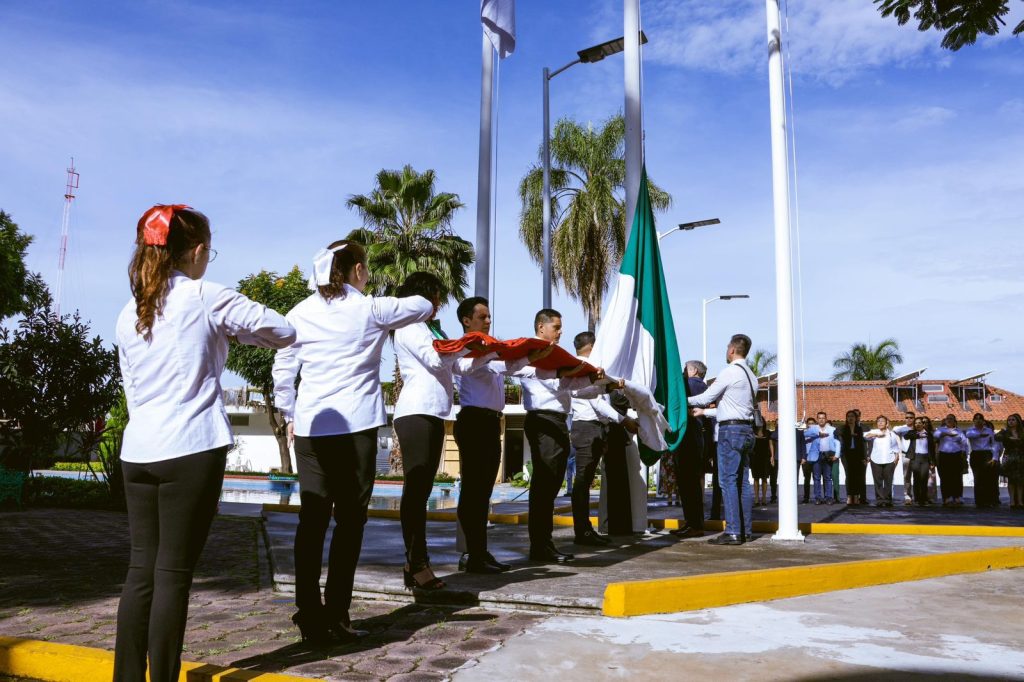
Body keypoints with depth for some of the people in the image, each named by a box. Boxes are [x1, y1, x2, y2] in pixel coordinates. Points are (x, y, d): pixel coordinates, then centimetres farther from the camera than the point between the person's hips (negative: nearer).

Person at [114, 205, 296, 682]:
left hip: (138, 452, 6)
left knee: (141, 569, 11)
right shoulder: (206, 298, -5)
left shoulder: (128, 315, 13)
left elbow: (132, 388, 17)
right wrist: (230, 329, 15)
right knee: (173, 573, 0)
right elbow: (284, 332, -1)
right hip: (191, 451, -6)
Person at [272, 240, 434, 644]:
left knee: (312, 519, 6)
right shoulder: (370, 309, 1)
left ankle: (310, 617, 7)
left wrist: (289, 414, 18)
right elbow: (424, 307, 16)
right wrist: (425, 304, 38)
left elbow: (282, 371, 8)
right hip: (356, 426, -3)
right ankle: (335, 616, 6)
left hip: (310, 427, 3)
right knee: (349, 521, 5)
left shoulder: (300, 313, 7)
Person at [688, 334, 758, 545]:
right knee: (743, 481, 10)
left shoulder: (729, 372, -10)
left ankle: (733, 532, -9)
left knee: (728, 481, -8)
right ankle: (746, 530, 13)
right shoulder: (751, 376, 17)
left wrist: (684, 400, 12)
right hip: (746, 429, 9)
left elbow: (706, 398, -5)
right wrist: (704, 412, 25)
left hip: (731, 430, -9)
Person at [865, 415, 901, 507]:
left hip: (889, 461, 1)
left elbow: (896, 447, 15)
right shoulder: (874, 432, 9)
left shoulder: (891, 434, 13)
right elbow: (866, 436, -11)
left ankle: (887, 500, 3)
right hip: (876, 461, 0)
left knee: (888, 481, -2)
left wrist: (896, 457, 5)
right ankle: (880, 500, 0)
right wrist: (877, 435, -19)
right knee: (878, 481, -3)